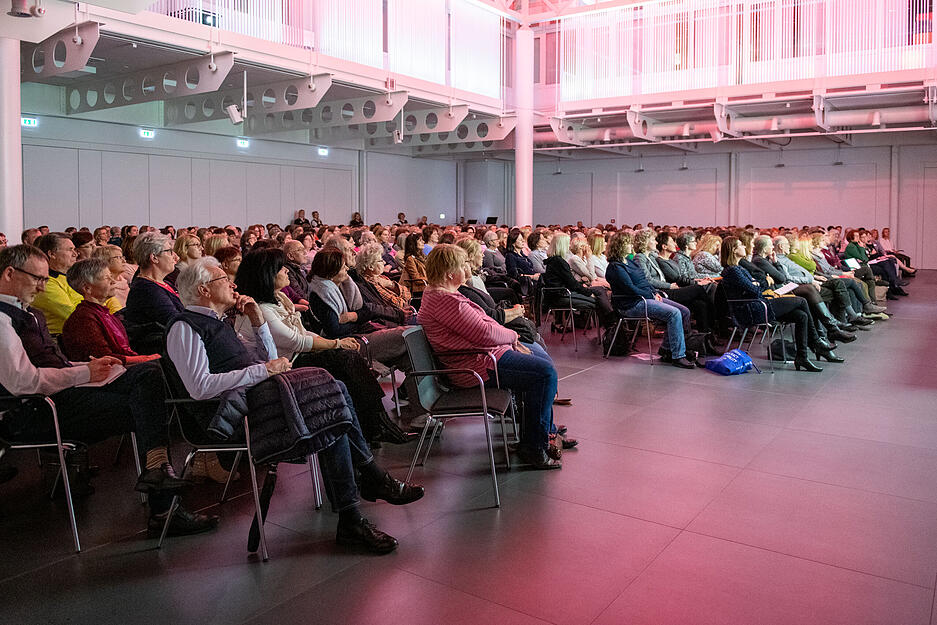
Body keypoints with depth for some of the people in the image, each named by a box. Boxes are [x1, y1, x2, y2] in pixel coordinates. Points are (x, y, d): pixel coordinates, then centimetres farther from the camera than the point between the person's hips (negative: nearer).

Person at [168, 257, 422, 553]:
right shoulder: (185, 327, -4)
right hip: (236, 410, -9)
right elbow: (200, 387, -19)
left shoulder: (216, 323, 26)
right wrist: (263, 369, -16)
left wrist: (258, 321, 14)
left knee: (335, 390, -9)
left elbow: (269, 360, 27)